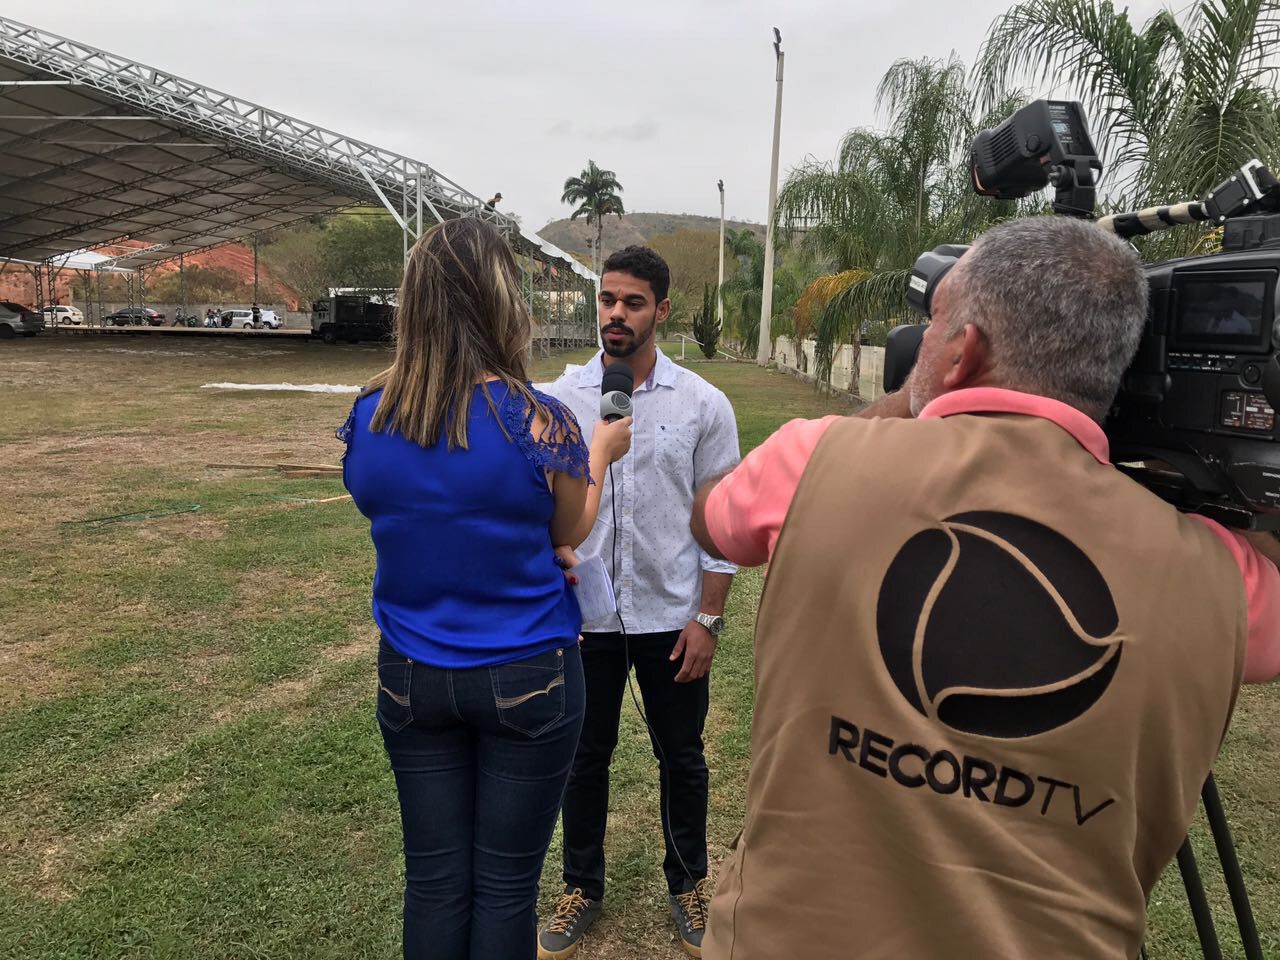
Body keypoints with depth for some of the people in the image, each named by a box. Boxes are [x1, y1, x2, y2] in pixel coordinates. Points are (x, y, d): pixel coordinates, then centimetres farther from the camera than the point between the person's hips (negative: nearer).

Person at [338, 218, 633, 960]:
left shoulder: (370, 415, -7)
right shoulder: (539, 421, -18)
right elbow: (570, 534, -2)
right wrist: (600, 454, 15)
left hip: (412, 676, 4)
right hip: (526, 676, -3)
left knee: (434, 879, 17)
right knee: (505, 884, 12)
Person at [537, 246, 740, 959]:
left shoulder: (704, 405, -6)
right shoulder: (561, 400, -4)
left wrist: (709, 618, -6)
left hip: (673, 618, 0)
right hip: (583, 616, 1)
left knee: (682, 759, 16)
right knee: (585, 757, 16)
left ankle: (689, 884, 40)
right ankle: (583, 888, 38)